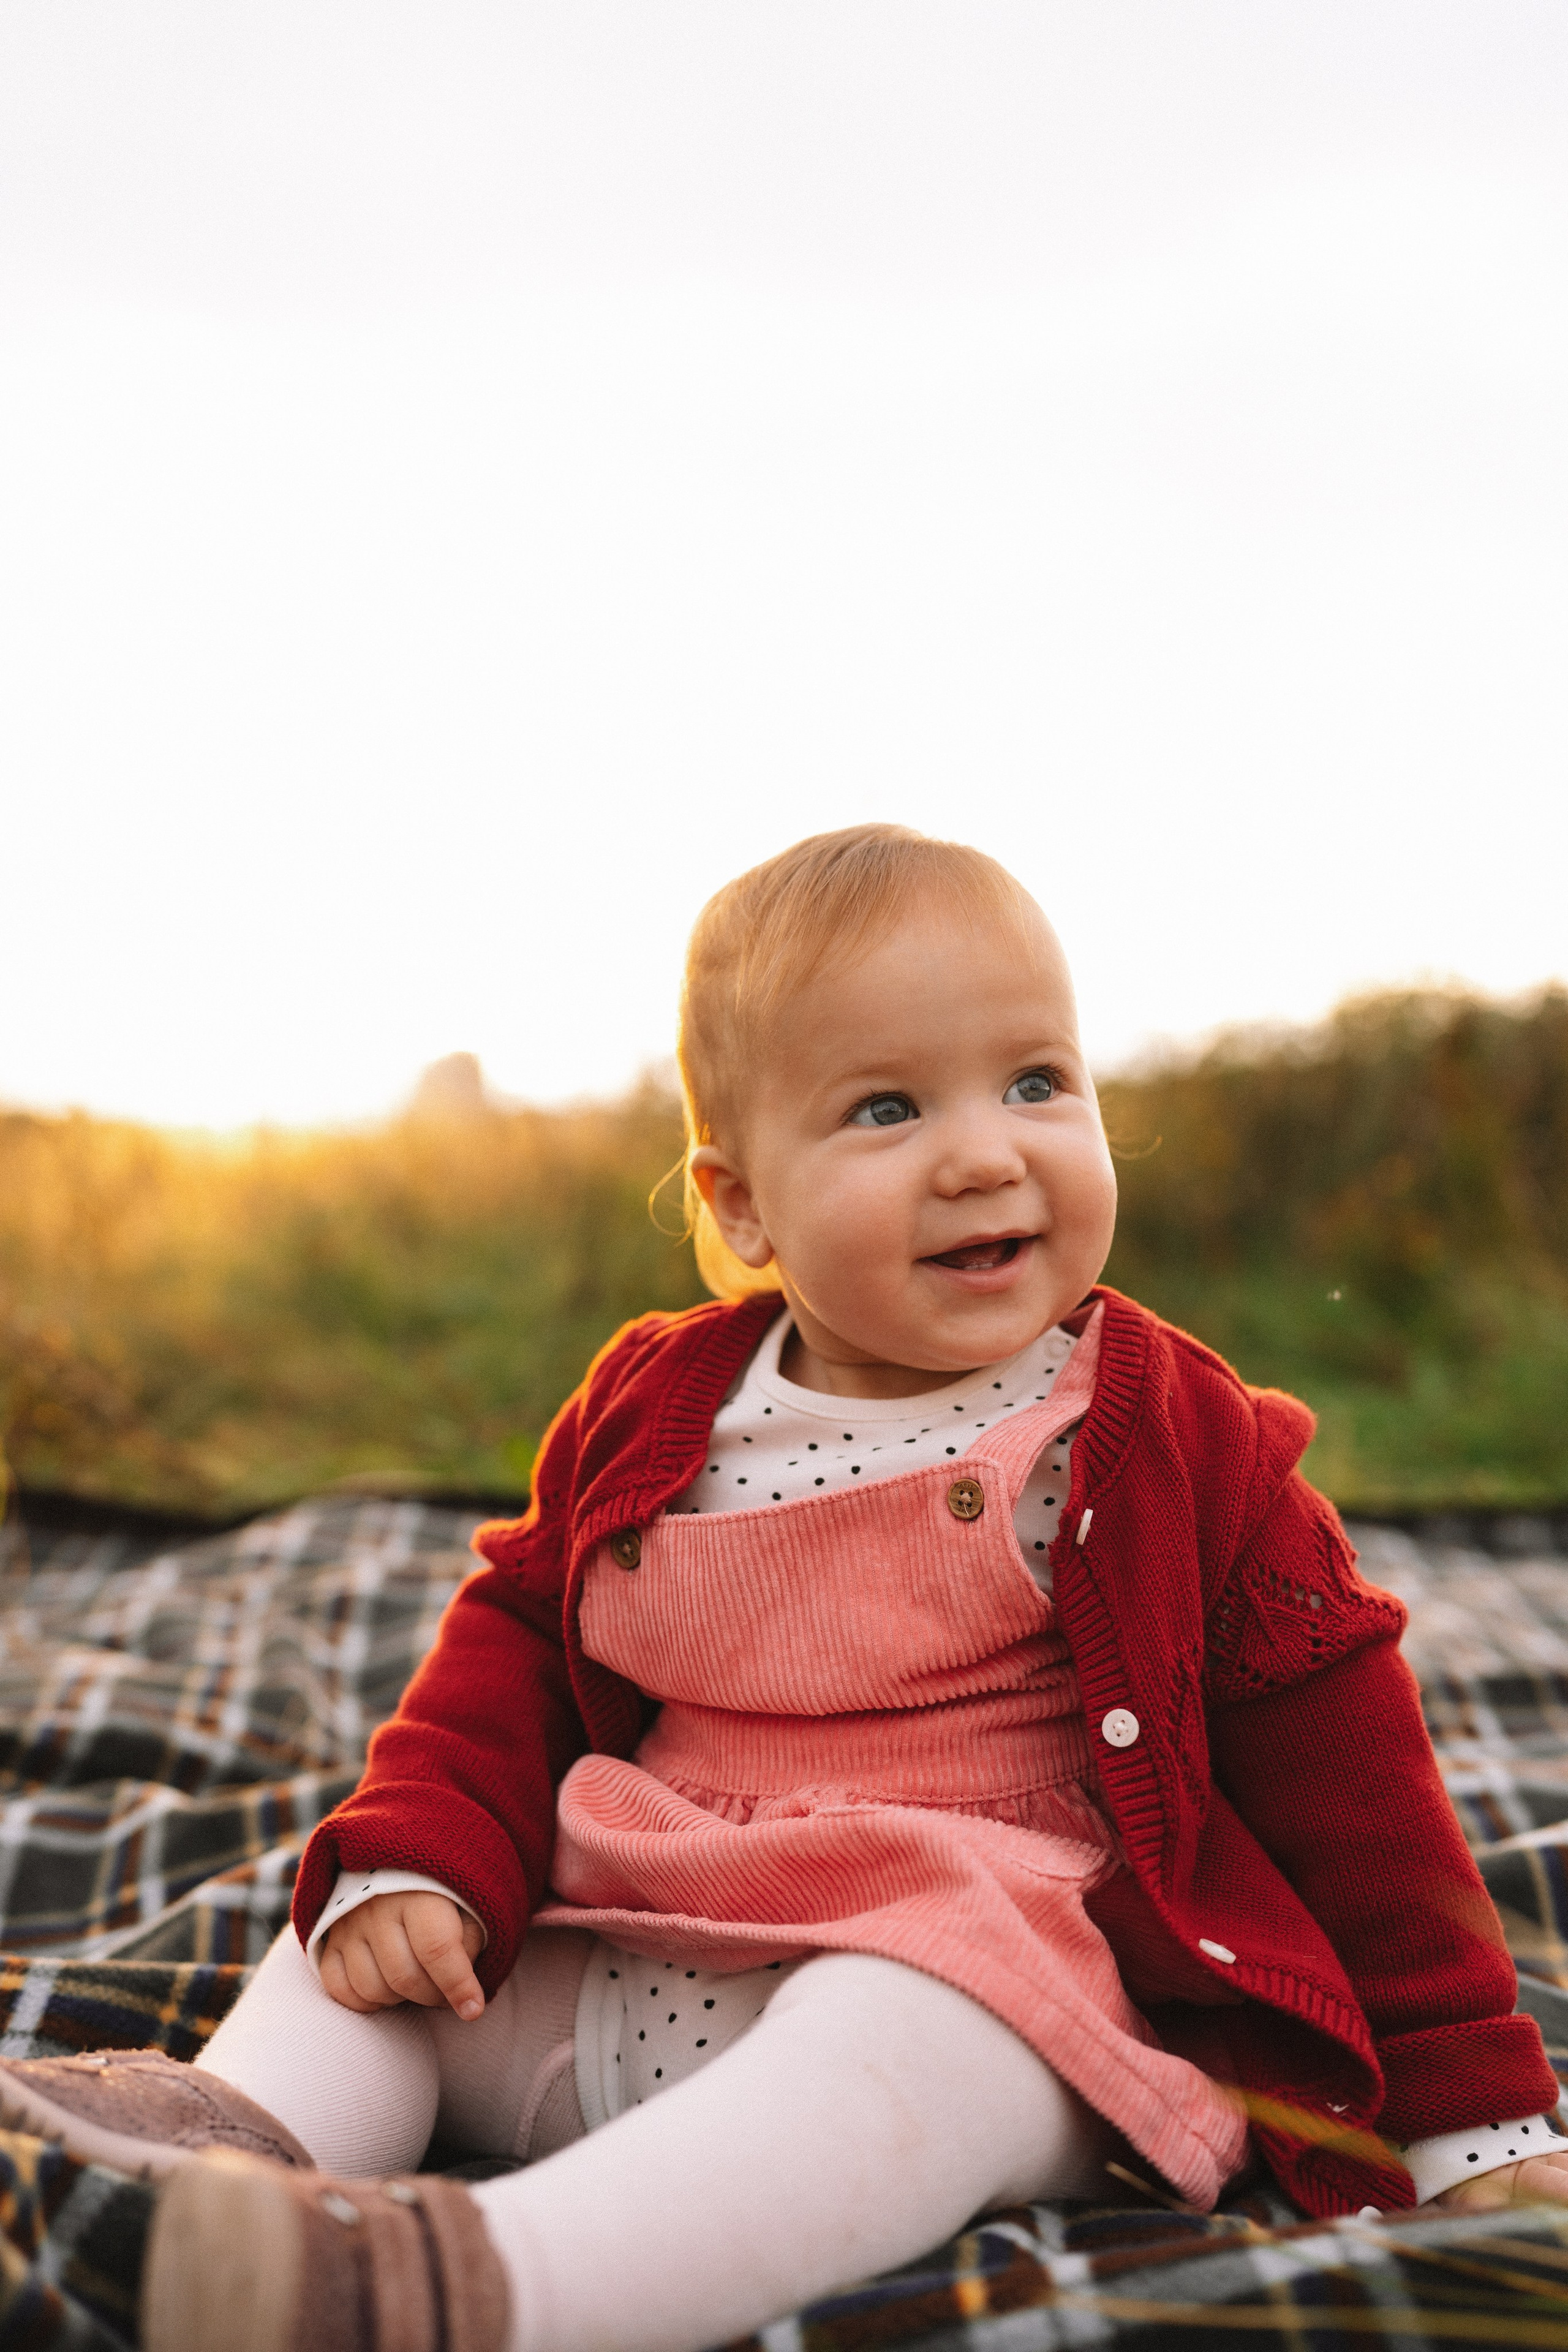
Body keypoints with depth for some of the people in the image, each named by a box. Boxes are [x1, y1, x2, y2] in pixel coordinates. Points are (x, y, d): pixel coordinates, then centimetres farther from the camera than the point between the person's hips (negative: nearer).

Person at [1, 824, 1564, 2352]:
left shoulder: (1174, 1440, -2)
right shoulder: (646, 1421, 7)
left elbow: (1333, 1751, 2)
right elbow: (513, 1641, 13)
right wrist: (414, 1862, -6)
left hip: (982, 1967, -5)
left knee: (888, 2045, -36)